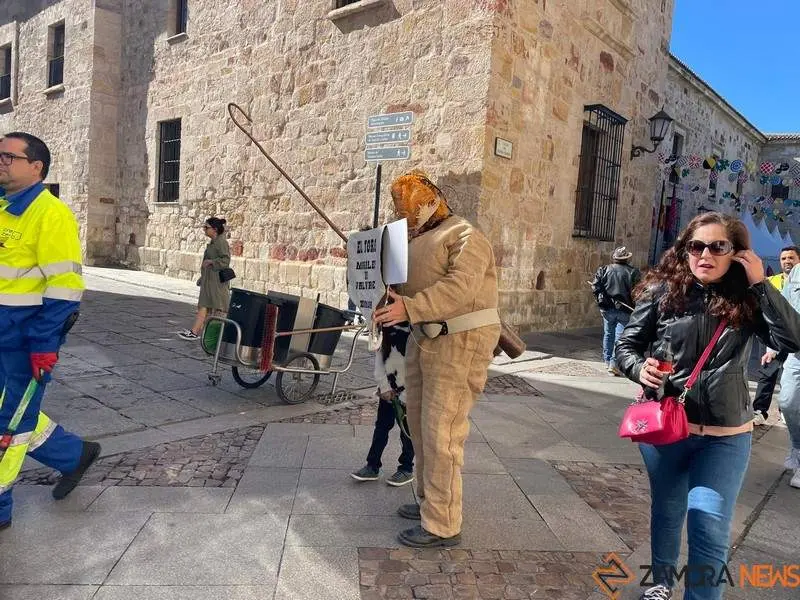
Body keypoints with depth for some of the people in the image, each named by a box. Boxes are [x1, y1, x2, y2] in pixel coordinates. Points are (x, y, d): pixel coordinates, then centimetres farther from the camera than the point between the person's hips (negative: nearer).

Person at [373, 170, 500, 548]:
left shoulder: (464, 236, -10)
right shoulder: (412, 240, 17)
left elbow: (460, 287, -26)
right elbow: (401, 284, 21)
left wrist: (409, 308, -33)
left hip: (459, 343, -9)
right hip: (423, 341, 9)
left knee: (441, 434, -8)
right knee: (419, 424, 17)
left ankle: (442, 526, 3)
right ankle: (428, 500, 34)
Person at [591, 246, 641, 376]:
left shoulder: (603, 270, 1)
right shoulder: (633, 272, -3)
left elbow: (595, 287, -5)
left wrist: (600, 301, 5)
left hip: (608, 308, 2)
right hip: (624, 310, -2)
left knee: (608, 334, 16)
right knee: (620, 336, -1)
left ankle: (607, 360, 26)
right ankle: (614, 364, -7)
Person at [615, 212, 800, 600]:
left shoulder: (747, 301, -4)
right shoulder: (662, 292, -7)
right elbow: (626, 346, -2)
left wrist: (760, 284, -18)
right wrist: (640, 368, -23)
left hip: (725, 435, 0)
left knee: (709, 524, -5)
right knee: (666, 511, 20)